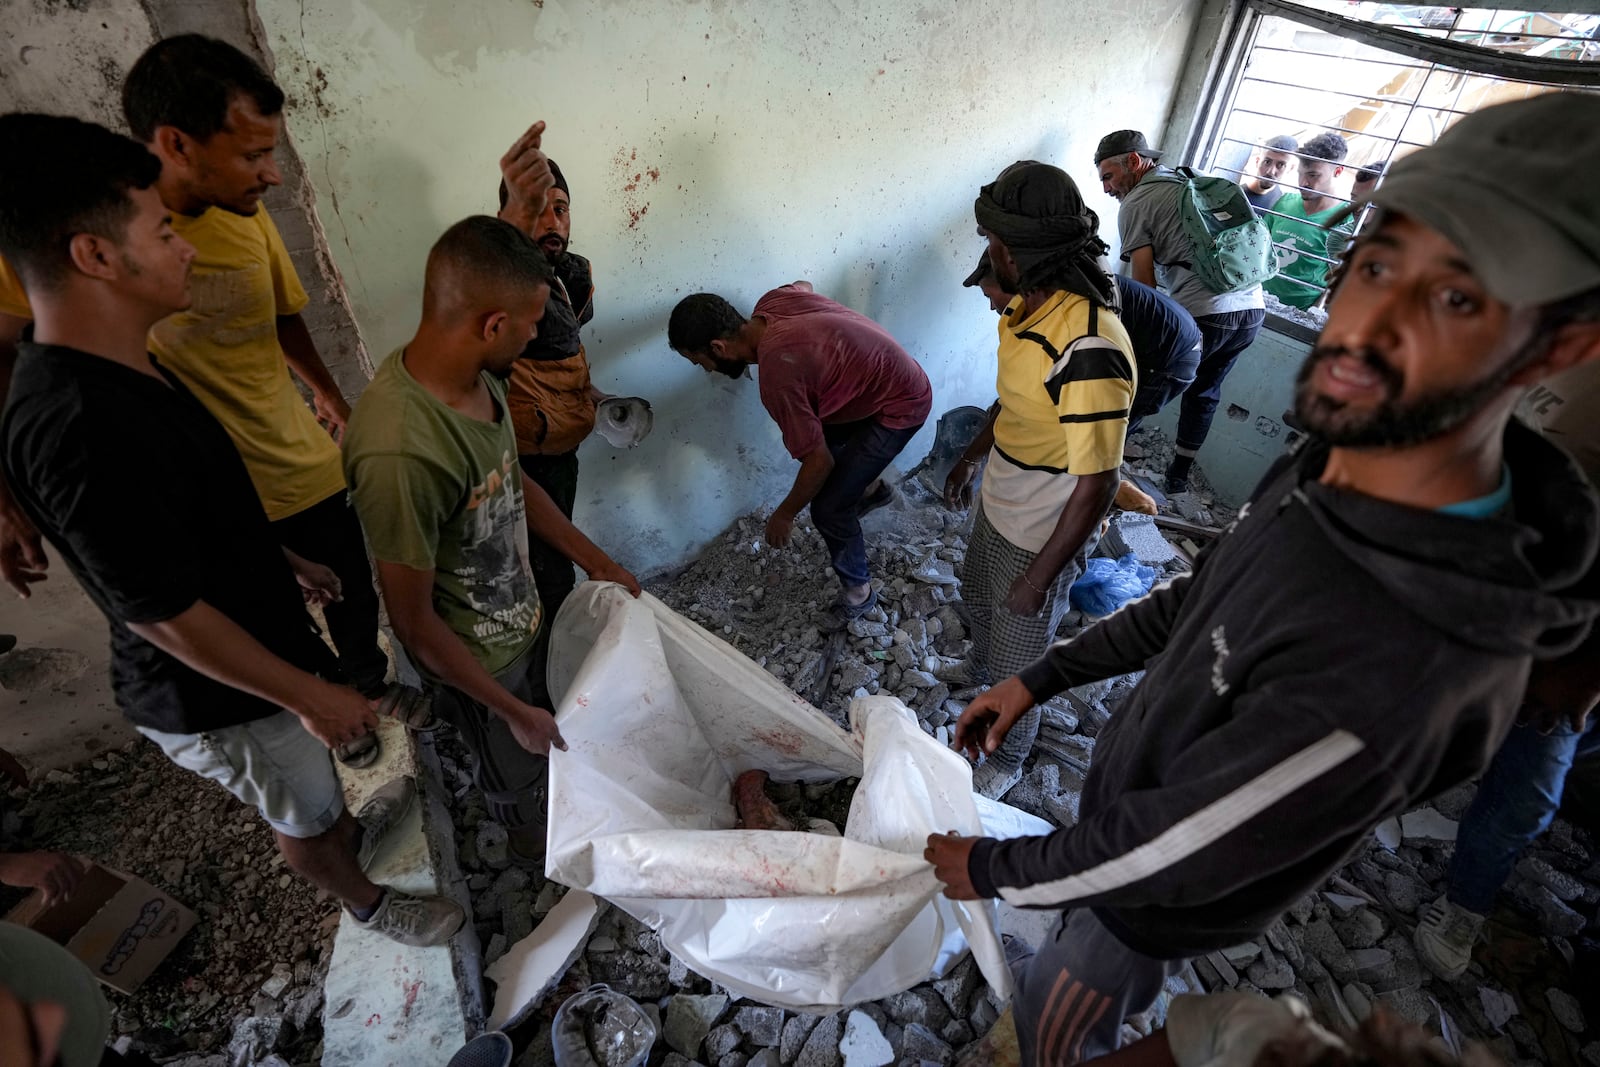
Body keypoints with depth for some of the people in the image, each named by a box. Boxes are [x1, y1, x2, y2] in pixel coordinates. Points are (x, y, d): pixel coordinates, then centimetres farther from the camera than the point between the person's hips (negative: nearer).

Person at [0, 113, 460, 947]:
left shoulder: (123, 368, -3)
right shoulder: (77, 426, -35)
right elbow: (162, 613, -29)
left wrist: (289, 564, 21)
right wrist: (309, 695, -21)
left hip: (258, 642, 8)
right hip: (215, 698, -8)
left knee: (315, 777, 33)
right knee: (301, 817, 19)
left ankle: (354, 834, 60)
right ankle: (366, 900, 45)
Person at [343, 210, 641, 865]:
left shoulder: (477, 375, -13)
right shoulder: (400, 452, -39)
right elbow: (413, 620, -28)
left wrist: (594, 560, 7)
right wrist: (512, 710, -17)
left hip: (522, 611, 7)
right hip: (476, 656, -7)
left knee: (555, 721, 32)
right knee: (515, 769, 23)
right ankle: (530, 840, 55)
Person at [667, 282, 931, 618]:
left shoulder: (778, 377, -32)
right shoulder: (772, 300, -9)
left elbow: (820, 461, -25)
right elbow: (803, 285, 17)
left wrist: (784, 514, -9)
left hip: (900, 406, -9)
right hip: (885, 374, 9)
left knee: (828, 508, -6)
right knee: (809, 434, 23)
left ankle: (859, 589, 17)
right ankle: (870, 488, 44)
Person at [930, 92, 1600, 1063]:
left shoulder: (1396, 675, -43)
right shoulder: (1334, 463, -15)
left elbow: (1163, 856, -30)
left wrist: (989, 868, -13)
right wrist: (1038, 679, 3)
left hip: (1164, 902, -6)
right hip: (1140, 801, 7)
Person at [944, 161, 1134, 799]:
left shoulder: (1091, 351, -34)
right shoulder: (1028, 306, -6)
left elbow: (1096, 486, -29)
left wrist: (1038, 579, -21)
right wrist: (972, 456, 22)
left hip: (1043, 535, -8)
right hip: (997, 506, 8)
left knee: (1017, 663, 14)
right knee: (976, 602, 31)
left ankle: (1006, 760, 42)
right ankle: (979, 676, 63)